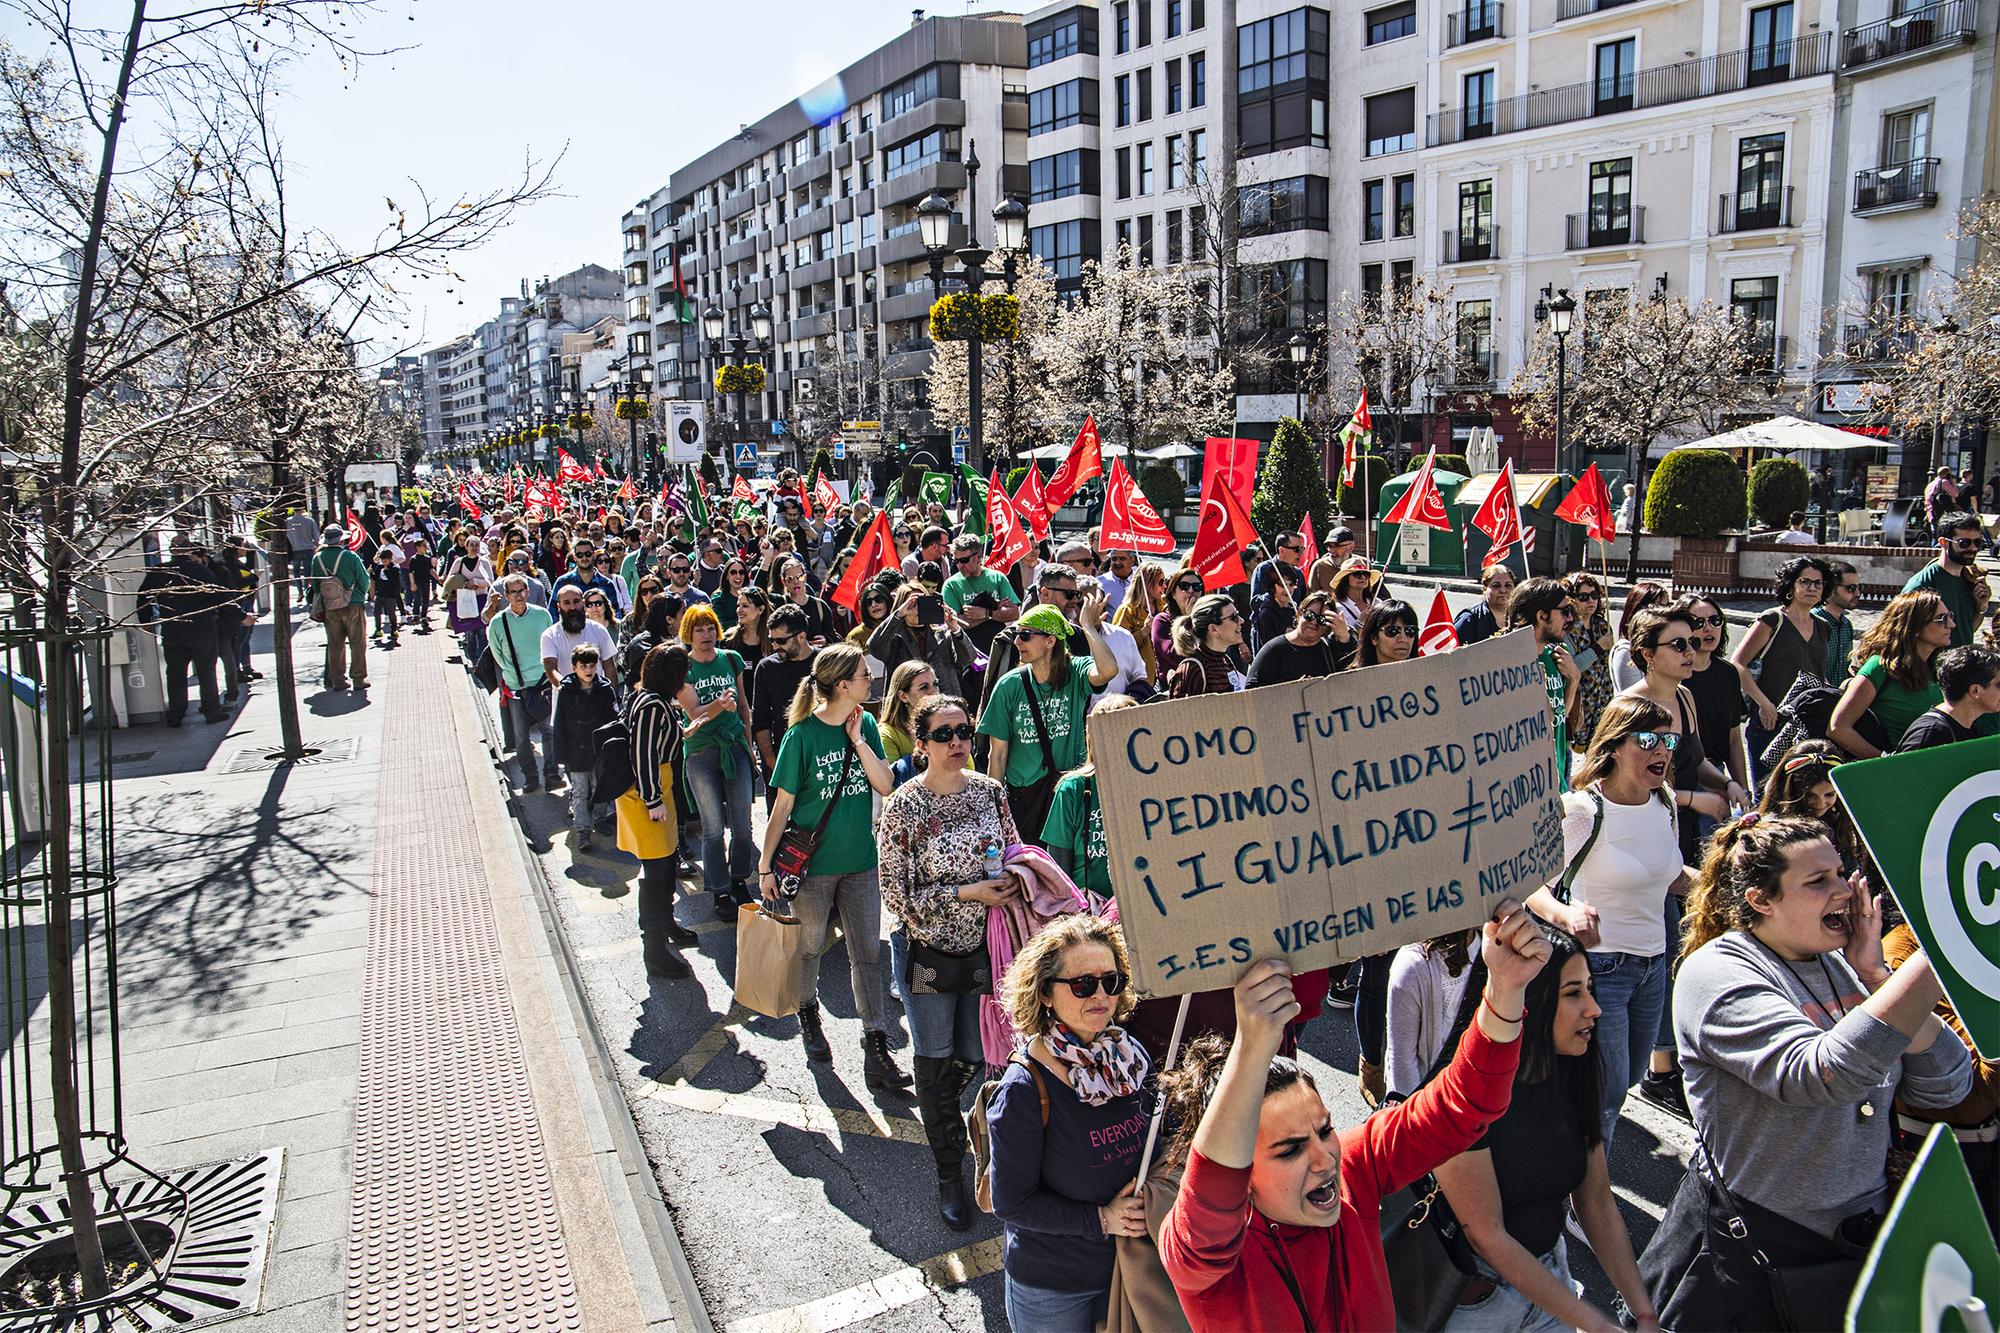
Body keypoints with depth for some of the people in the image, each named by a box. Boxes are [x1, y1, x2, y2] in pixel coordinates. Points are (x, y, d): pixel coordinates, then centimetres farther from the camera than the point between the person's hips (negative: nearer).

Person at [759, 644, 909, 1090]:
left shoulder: (866, 725, 0)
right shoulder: (803, 734, -14)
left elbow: (886, 785, -8)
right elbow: (783, 805, -9)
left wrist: (857, 739, -16)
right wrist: (766, 865, -7)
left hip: (860, 860, 4)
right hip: (814, 863, -4)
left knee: (868, 953, 3)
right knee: (810, 946, 14)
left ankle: (876, 1050, 8)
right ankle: (808, 1016, 42)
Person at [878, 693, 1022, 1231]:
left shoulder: (989, 791, -4)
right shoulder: (903, 806, -16)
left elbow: (1015, 854, 11)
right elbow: (897, 896, -15)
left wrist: (1012, 878, -10)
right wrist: (966, 893, -22)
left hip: (983, 948, 4)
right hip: (930, 955, -3)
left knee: (975, 1059, 15)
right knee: (937, 1066, 10)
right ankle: (950, 1175, 30)